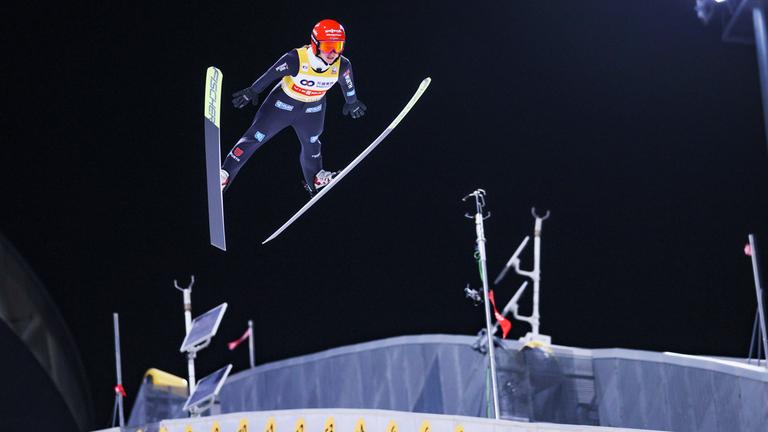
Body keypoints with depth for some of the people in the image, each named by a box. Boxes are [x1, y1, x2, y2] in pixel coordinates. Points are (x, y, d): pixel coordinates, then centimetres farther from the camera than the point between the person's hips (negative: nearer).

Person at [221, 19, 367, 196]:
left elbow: (347, 84, -4)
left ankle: (315, 179, 51)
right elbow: (270, 74, -22)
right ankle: (225, 174, 8)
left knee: (311, 144, 27)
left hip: (313, 109, 4)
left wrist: (352, 103, 15)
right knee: (254, 138, -1)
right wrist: (252, 92, -9)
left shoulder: (343, 66, -26)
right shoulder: (296, 59, -37)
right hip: (283, 104, -4)